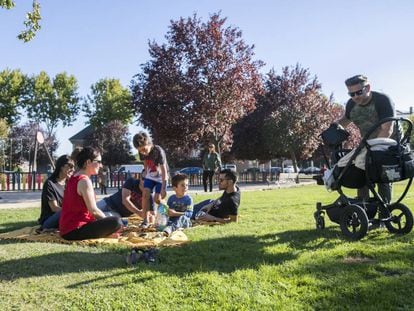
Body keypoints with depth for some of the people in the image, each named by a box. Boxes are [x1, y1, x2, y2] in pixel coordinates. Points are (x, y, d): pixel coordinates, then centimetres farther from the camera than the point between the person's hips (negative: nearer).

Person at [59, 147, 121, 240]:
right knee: (116, 221, -21)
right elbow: (93, 210, -19)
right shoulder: (84, 181, -16)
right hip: (75, 231, -10)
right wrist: (108, 221, -2)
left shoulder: (73, 178, 14)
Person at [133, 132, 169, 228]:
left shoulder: (158, 151, -31)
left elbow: (164, 170, -31)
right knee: (145, 194, -13)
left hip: (161, 177, -4)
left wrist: (163, 188, -32)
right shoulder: (142, 153, -14)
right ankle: (146, 220, -9)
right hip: (150, 176, 5)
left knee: (157, 199, -11)